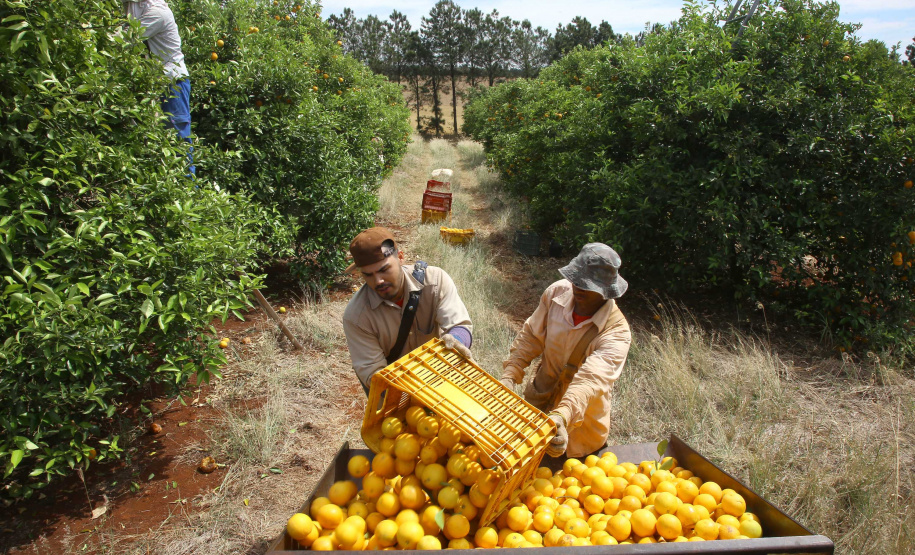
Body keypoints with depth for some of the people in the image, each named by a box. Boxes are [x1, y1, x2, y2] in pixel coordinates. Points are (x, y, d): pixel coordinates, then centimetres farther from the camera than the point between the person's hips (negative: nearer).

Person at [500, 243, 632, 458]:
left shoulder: (616, 332, -29)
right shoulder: (557, 291, -16)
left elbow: (591, 380, -42)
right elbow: (530, 336, -8)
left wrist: (562, 417, -59)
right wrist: (509, 376, -21)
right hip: (538, 399, 4)